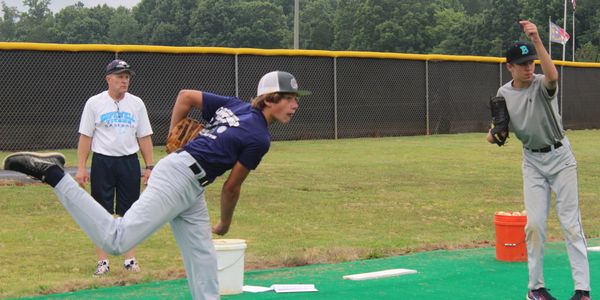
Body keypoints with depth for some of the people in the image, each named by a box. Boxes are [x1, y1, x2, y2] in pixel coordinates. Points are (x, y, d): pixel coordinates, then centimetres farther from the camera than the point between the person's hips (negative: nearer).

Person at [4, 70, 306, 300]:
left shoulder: (235, 106, 15)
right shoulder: (260, 138, -8)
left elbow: (185, 95, 17)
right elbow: (231, 188, -4)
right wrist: (224, 224, 13)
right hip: (178, 178, -11)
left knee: (203, 260, 13)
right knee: (116, 239, -17)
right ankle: (51, 172, -15)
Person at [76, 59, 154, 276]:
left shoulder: (136, 104, 7)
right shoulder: (94, 103, -1)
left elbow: (144, 137, 8)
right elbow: (85, 136, -2)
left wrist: (149, 167, 2)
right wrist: (81, 167, -9)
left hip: (130, 162, 2)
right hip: (102, 162, -2)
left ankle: (130, 259, 13)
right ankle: (103, 261, 8)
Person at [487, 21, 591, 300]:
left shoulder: (541, 85, -16)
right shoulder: (503, 94, -2)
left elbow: (552, 75, -43)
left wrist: (537, 40, -52)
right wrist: (494, 133, -17)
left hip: (559, 156, -4)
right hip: (532, 161, 4)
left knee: (570, 222, -4)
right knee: (534, 223, 1)